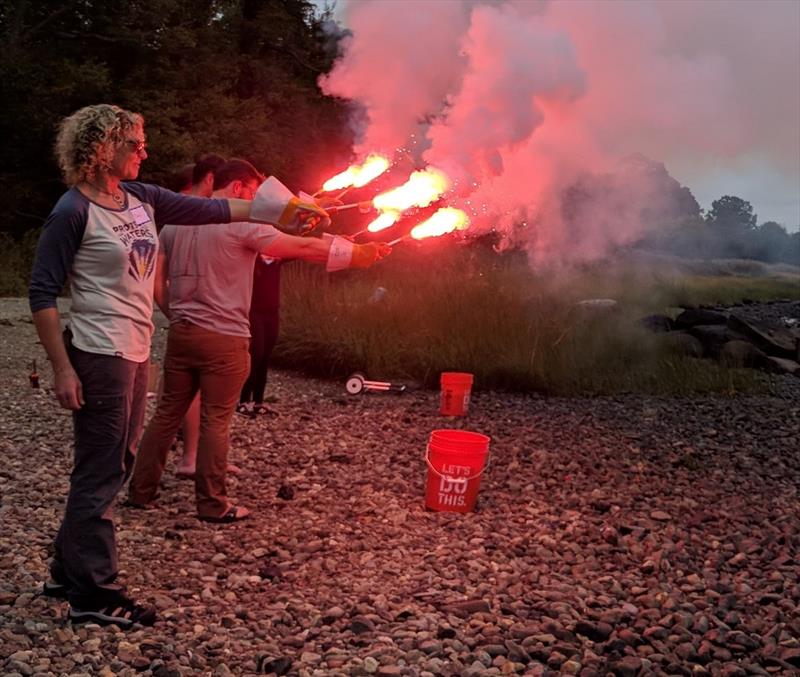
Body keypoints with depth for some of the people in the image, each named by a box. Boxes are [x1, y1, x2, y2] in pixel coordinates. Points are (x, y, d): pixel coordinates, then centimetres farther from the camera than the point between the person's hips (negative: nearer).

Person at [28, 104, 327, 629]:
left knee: (113, 466, 16)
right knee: (101, 472, 0)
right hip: (100, 357, -8)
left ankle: (69, 572, 31)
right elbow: (43, 292, -12)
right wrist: (62, 369, -17)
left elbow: (211, 210, 14)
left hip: (135, 354, 8)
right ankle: (94, 592, 13)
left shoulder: (142, 199, 10)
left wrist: (286, 210, 10)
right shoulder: (73, 211, -12)